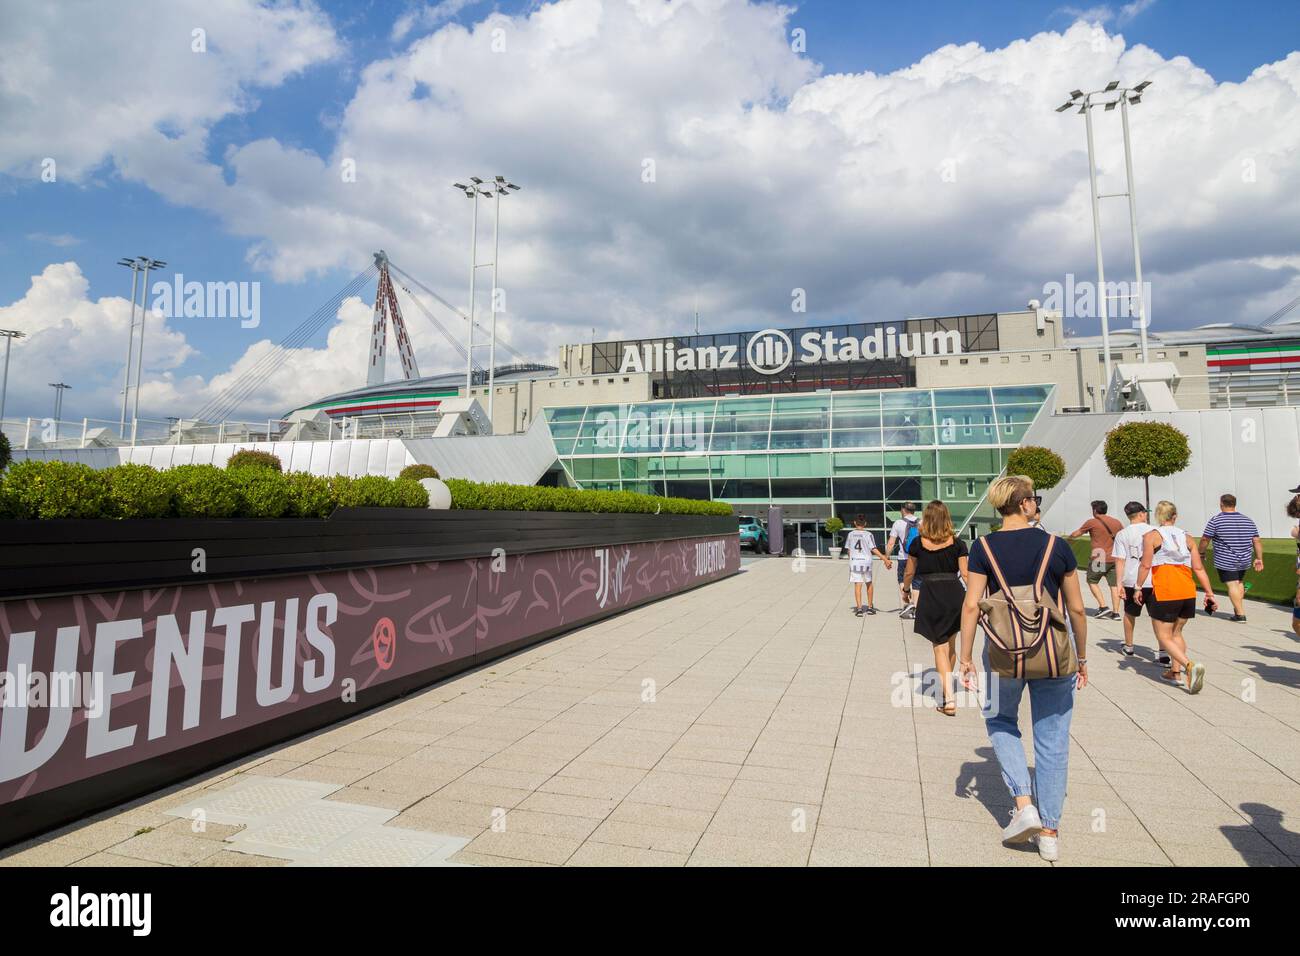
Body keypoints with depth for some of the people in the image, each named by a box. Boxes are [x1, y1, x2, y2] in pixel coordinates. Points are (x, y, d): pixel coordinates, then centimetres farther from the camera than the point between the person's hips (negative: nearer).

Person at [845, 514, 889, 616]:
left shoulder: (850, 534, 3)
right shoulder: (868, 534, -5)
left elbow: (848, 549, 9)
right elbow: (874, 549, -10)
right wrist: (884, 558, -8)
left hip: (854, 562, 1)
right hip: (866, 562, -1)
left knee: (857, 585, 0)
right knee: (869, 584, 17)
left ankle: (859, 608, -9)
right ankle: (870, 607, 23)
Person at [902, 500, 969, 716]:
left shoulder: (918, 543, -2)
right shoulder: (957, 543, 0)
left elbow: (909, 572, 7)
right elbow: (965, 574, -4)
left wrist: (906, 589, 25)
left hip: (930, 596, -2)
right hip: (954, 594, 2)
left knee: (940, 647, 2)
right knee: (950, 645, 20)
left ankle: (949, 697, -8)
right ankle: (945, 684, 37)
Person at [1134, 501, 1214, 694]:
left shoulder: (1151, 536, 0)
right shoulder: (1186, 537, 13)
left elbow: (1145, 565, -8)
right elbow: (1199, 568, 8)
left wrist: (1139, 588, 0)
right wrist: (1209, 593, 11)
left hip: (1164, 592, -5)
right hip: (1188, 591, 5)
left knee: (1164, 636, 2)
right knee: (1176, 632, 22)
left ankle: (1190, 665, -19)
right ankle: (1176, 672, 23)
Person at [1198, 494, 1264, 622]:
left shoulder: (1215, 521, -9)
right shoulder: (1248, 521, 7)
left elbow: (1205, 540, -7)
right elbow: (1257, 541, 7)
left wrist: (1201, 554, 7)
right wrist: (1259, 559, 12)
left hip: (1225, 562, -6)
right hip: (1245, 561, 6)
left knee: (1232, 585, -4)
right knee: (1239, 582, 22)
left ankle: (1241, 614, -7)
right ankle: (1237, 609, 24)